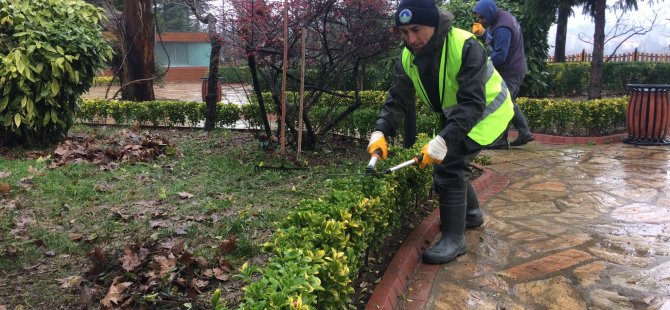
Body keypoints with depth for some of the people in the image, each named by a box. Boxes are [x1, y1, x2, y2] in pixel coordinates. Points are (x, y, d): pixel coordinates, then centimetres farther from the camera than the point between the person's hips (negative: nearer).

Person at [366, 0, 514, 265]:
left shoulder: (466, 47, -32)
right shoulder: (408, 58, -12)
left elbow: (473, 103, -38)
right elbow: (398, 101, -13)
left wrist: (444, 140, -49)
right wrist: (380, 132, -31)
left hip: (486, 112, -7)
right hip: (455, 116, 8)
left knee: (449, 163, -21)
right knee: (445, 164, 12)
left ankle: (453, 238, -10)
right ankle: (471, 213, 38)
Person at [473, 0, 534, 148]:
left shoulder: (502, 29, -27)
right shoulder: (501, 16, 5)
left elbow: (499, 56, -28)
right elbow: (494, 40, 17)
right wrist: (482, 33, -2)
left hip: (510, 72, -10)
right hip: (514, 69, 10)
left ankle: (500, 140, 3)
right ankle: (525, 133, 23)